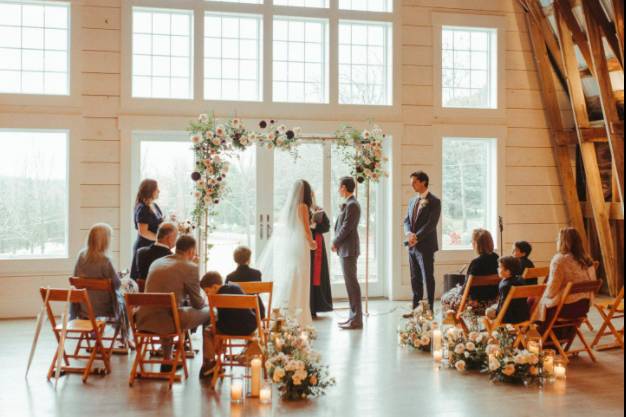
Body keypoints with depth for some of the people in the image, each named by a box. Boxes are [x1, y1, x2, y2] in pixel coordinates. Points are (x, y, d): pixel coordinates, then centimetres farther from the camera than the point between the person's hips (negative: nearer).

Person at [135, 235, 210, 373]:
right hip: (168, 321, -7)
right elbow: (197, 304, 3)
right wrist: (204, 301, 26)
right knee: (209, 312, 13)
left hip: (144, 321, 7)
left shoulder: (156, 262, 13)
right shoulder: (190, 267, -6)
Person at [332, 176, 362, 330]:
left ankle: (356, 320, -3)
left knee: (351, 283, -7)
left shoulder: (352, 205, -16)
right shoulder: (349, 204, 15)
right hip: (345, 249, 10)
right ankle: (354, 316, 18)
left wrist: (335, 243, -8)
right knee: (350, 282, 12)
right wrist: (338, 243, 7)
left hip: (349, 249, -10)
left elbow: (346, 228, -18)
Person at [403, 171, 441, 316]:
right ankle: (416, 308, 16)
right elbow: (407, 220, 12)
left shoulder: (434, 201, -8)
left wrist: (416, 237, -18)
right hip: (412, 246, 7)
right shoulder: (413, 201, 15)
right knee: (415, 278, 10)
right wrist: (409, 234, -9)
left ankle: (429, 310, 3)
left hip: (426, 246, -7)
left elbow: (431, 224, -15)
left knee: (428, 278, -2)